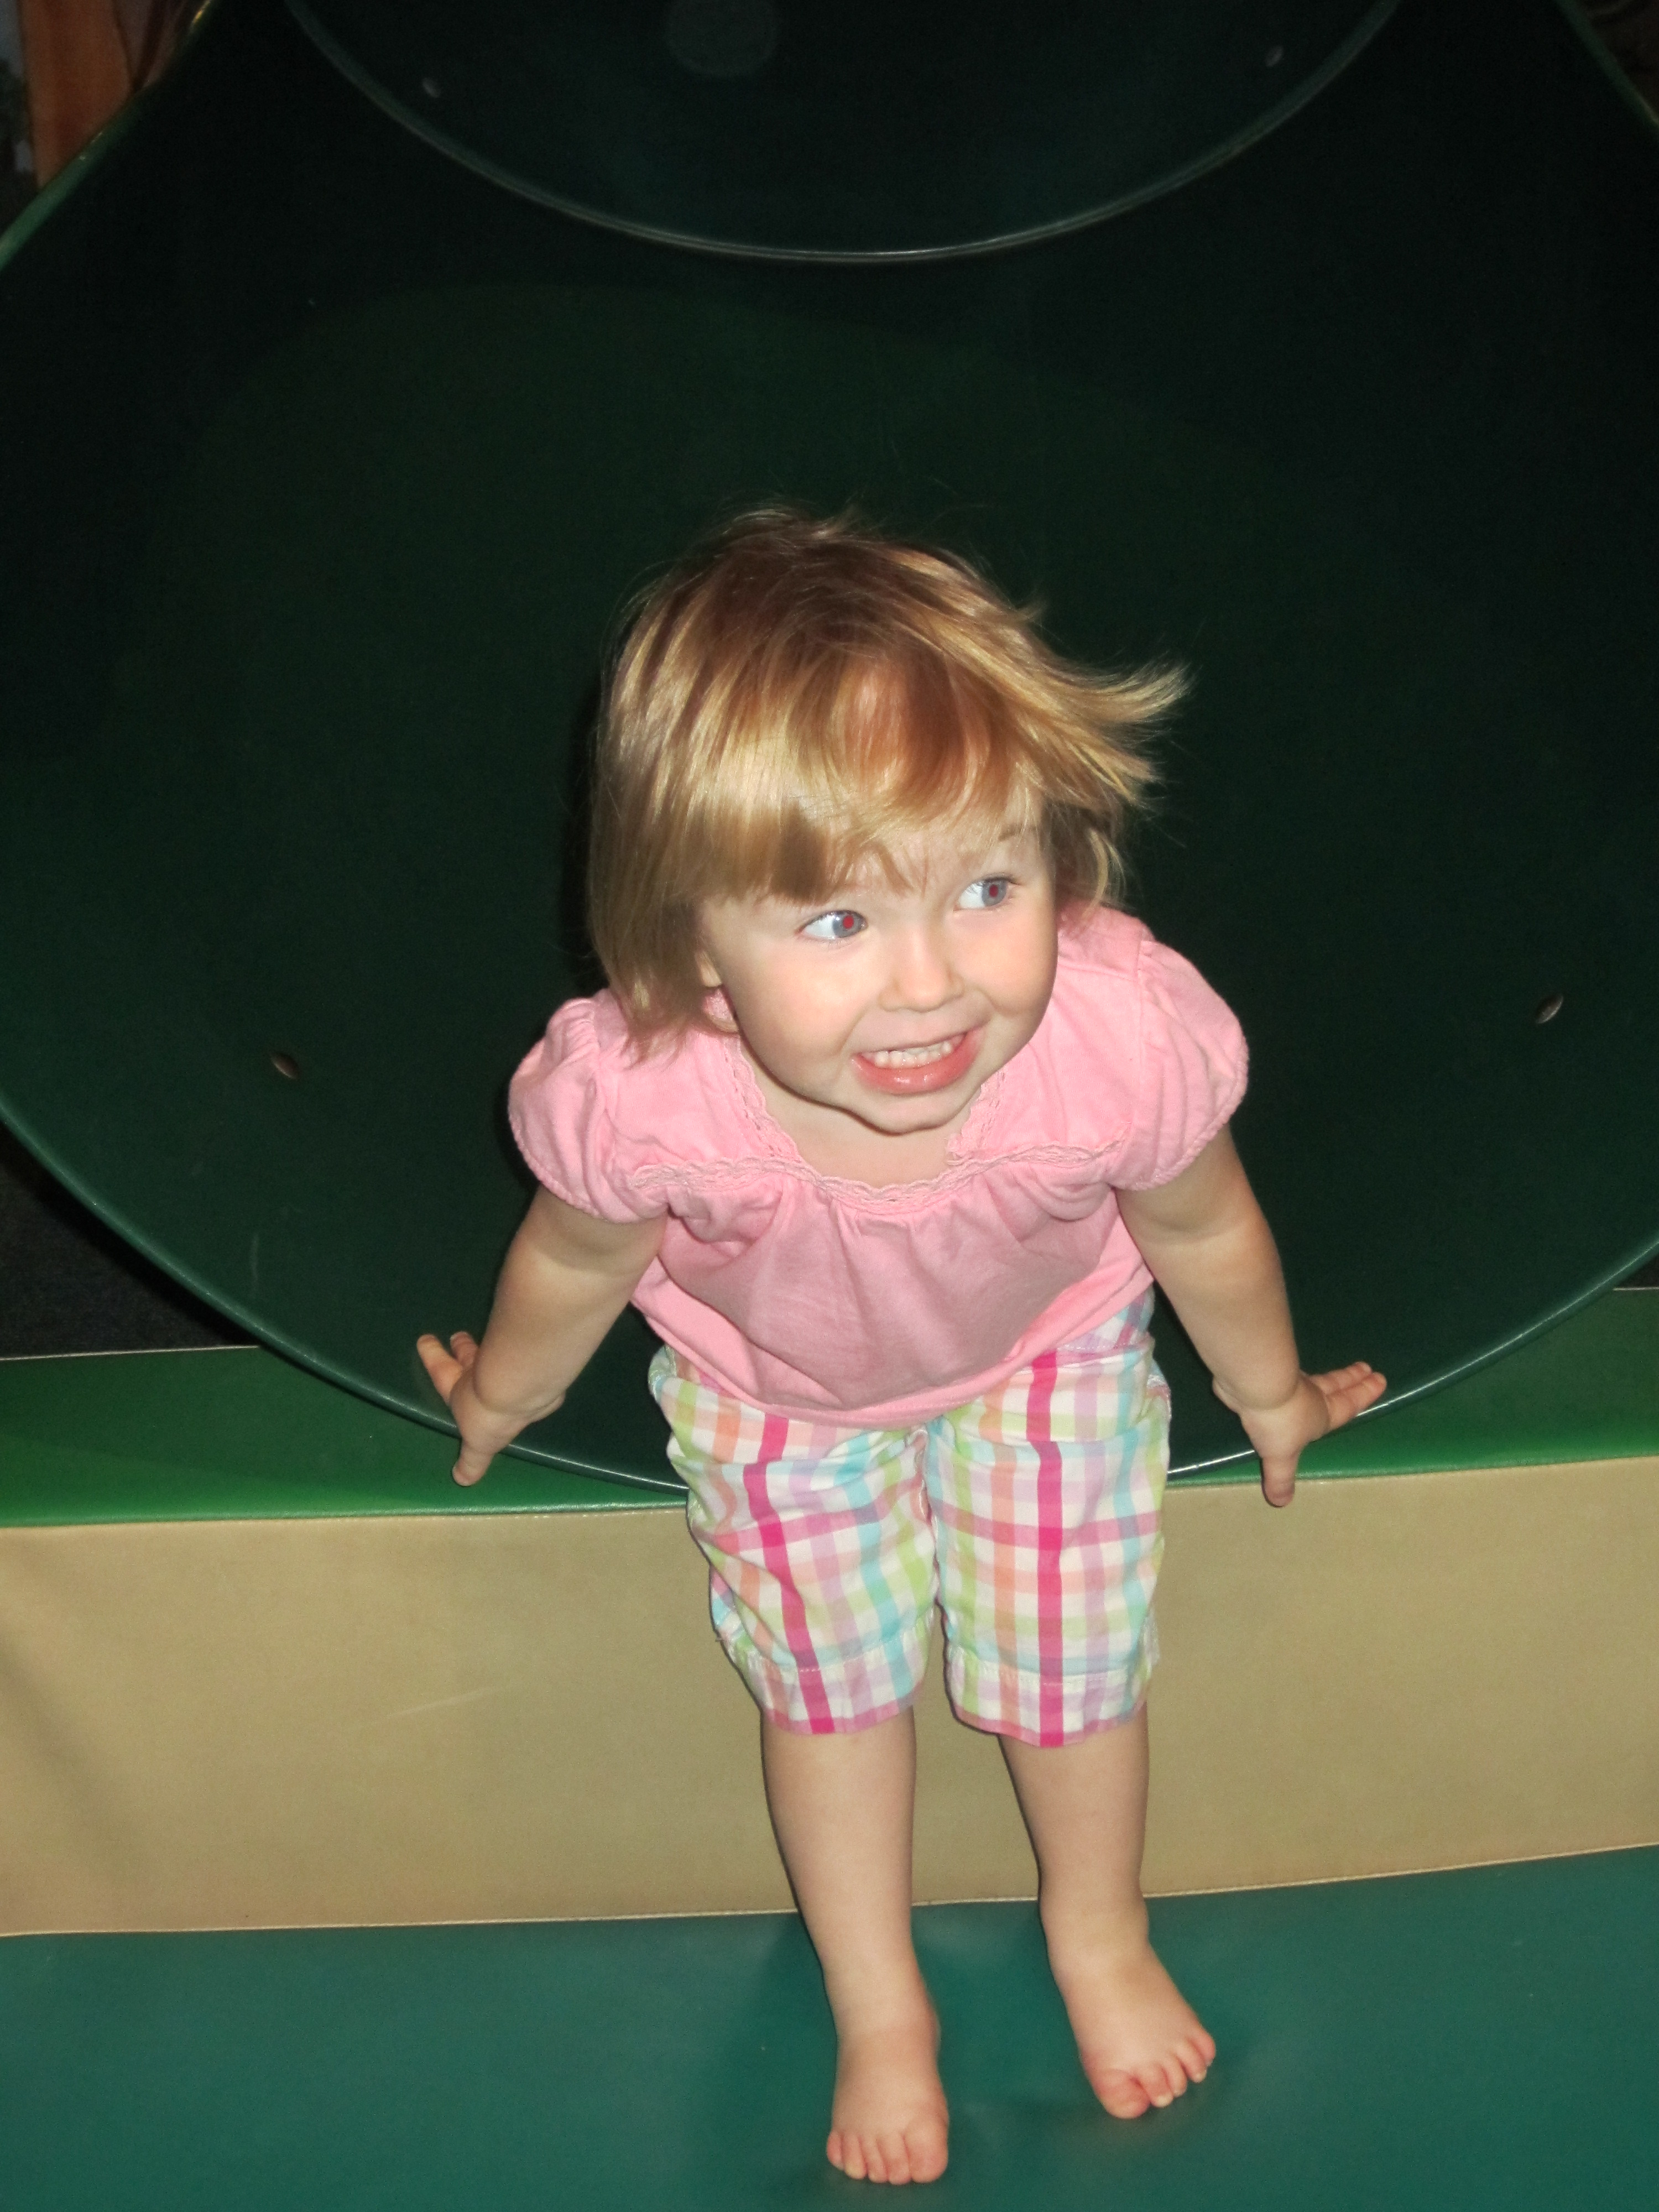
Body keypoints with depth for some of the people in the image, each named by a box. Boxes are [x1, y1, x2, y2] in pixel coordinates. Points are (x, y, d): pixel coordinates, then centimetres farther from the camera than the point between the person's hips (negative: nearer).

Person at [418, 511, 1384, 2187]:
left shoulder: (1131, 1041, -42)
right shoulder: (638, 1094, -43)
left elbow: (1200, 1231, -17)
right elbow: (577, 1261, -16)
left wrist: (1270, 1394, 4)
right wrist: (502, 1399, 5)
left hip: (1048, 1356, 1)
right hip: (772, 1391, 0)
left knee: (1072, 1669, 15)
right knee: (828, 1684, 17)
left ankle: (1098, 1938, 49)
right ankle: (879, 2006, 45)